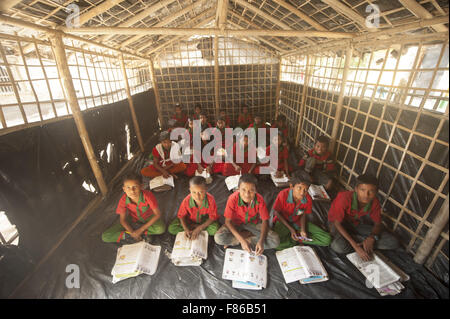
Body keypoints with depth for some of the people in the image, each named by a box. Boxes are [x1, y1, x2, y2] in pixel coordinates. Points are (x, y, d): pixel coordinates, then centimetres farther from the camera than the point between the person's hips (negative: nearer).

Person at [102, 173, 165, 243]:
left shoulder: (148, 195, -32)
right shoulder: (123, 200, -23)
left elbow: (158, 214, -26)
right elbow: (122, 220, -12)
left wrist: (141, 229, -27)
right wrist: (132, 233, -26)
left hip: (149, 217, -1)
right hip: (133, 219, 2)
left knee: (161, 229, -34)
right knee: (105, 237, -13)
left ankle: (135, 227, -13)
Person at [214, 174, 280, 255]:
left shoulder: (259, 200, -25)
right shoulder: (233, 198, -28)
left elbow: (265, 221, -14)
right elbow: (228, 221, -21)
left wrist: (261, 241, -28)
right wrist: (242, 240, -30)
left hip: (254, 223, 2)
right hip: (236, 224, -1)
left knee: (275, 241, -20)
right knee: (218, 238, -27)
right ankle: (249, 235, -6)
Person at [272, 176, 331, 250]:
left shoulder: (308, 199, -19)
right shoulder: (283, 195, -29)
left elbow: (303, 214, 0)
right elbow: (277, 212, -14)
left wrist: (303, 230, -15)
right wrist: (290, 229, -16)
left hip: (298, 222, 3)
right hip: (283, 221, -3)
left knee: (327, 240, -9)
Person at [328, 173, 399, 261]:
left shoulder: (375, 202, -18)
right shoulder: (344, 198, -35)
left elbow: (378, 224, -4)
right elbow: (337, 223, -26)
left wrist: (372, 238, -26)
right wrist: (355, 246, -31)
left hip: (357, 223, 4)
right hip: (339, 223, -4)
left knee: (393, 243, -8)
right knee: (339, 247, -34)